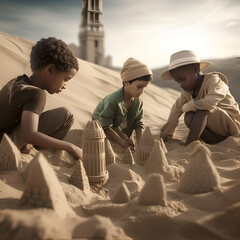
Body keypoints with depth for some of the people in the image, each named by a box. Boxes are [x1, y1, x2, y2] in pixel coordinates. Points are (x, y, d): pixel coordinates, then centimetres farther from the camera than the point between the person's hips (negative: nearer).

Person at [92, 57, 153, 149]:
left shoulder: (138, 102, -14)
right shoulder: (113, 101, -35)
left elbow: (138, 124, -7)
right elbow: (105, 126, -31)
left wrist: (139, 142, -22)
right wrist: (120, 141, -31)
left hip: (123, 133, 6)